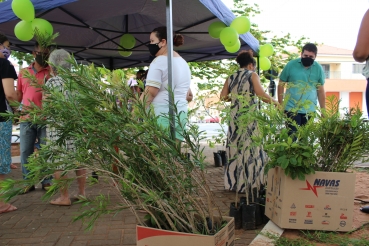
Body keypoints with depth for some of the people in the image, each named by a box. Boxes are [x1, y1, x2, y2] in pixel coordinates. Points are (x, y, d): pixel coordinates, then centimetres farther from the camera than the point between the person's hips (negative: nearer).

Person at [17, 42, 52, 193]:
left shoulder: (52, 72, 4)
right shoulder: (23, 72, 13)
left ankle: (46, 181, 12)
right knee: (25, 152, 5)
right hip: (26, 119, 3)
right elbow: (18, 94, 17)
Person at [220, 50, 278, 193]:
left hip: (235, 116, 5)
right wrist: (275, 103, -2)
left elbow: (223, 96, 9)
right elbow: (261, 94, -12)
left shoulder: (231, 77, 14)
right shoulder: (252, 75, 0)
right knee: (249, 148, 0)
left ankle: (233, 182, 14)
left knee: (235, 147, 9)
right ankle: (248, 183, 2)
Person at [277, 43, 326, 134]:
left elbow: (321, 90, 8)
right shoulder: (291, 65, -4)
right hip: (291, 109, -2)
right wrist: (280, 104, -3)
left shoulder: (318, 69, 2)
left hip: (310, 110, 3)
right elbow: (281, 84, 2)